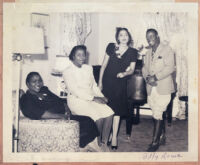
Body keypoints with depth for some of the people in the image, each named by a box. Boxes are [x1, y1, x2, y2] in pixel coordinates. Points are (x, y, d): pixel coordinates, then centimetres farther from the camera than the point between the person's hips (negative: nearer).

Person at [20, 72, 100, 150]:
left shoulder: (44, 90, 22)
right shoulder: (26, 99, -2)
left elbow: (58, 99, 25)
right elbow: (41, 114, -16)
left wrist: (65, 106, 1)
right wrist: (60, 116, -22)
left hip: (64, 116, 9)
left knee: (88, 121, -11)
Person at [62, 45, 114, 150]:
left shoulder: (88, 68, 15)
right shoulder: (67, 71, -7)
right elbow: (75, 91, -14)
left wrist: (101, 97, -2)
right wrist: (94, 98, -18)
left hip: (92, 98, 6)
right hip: (77, 100, -6)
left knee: (109, 113, -19)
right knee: (98, 117, -26)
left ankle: (104, 142, -6)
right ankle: (98, 143, -4)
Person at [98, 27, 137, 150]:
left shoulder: (132, 52, 4)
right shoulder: (111, 47, 3)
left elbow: (132, 69, 5)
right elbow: (104, 65, 5)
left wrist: (124, 73, -18)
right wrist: (100, 81, 2)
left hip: (120, 84, 0)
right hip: (107, 82, 1)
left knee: (116, 110, 0)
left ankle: (114, 137, 8)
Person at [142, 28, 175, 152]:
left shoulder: (167, 49, -3)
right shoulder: (148, 53, 20)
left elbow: (170, 67, -13)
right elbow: (145, 68, 15)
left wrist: (156, 77, -19)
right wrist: (147, 77, -7)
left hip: (163, 87, -6)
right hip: (151, 88, 6)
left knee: (158, 114, -10)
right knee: (159, 114, 11)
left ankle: (155, 142, -5)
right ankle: (162, 137, 24)